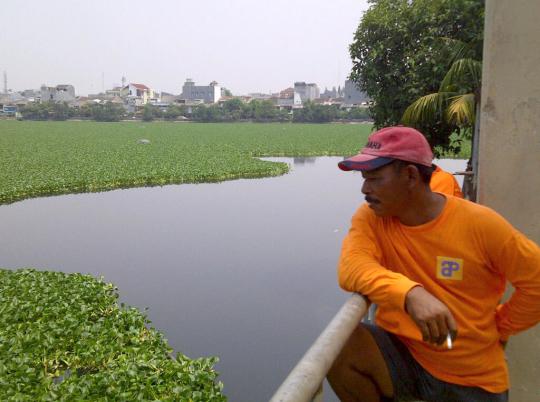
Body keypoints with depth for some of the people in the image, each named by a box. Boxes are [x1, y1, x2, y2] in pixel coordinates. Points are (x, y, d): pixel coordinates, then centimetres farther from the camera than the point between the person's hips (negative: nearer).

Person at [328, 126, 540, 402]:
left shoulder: (480, 224, -16)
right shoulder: (371, 217, -11)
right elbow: (352, 268, -28)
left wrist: (499, 330, 1)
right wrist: (411, 294, -43)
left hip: (472, 376, 0)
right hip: (399, 352, 1)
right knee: (337, 347, -24)